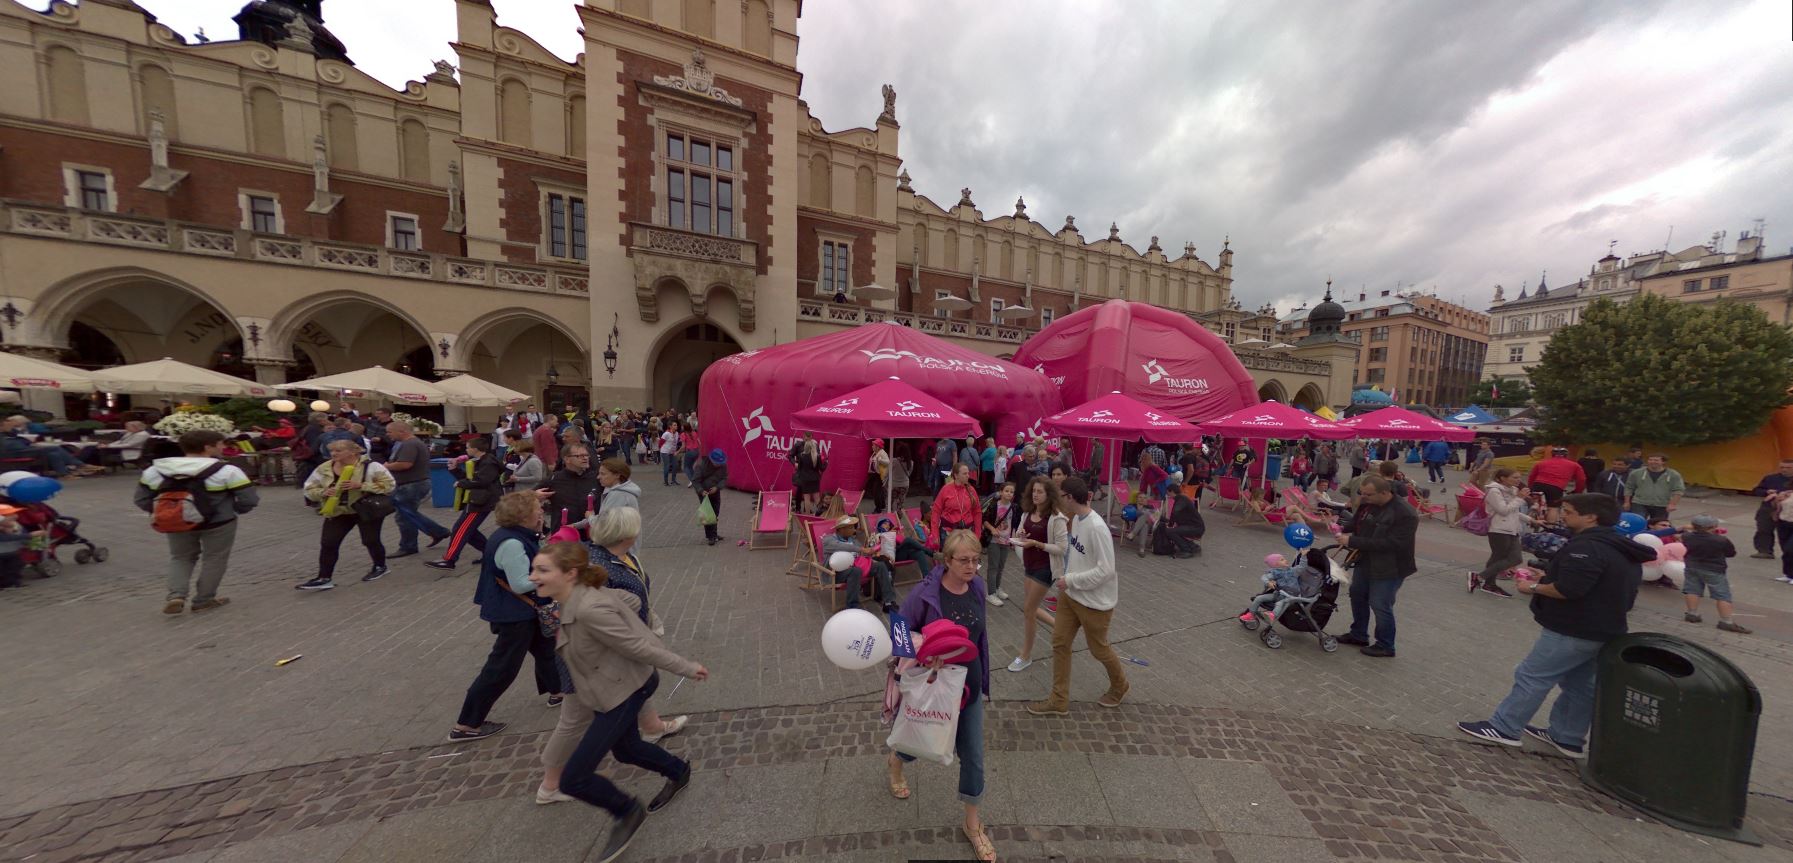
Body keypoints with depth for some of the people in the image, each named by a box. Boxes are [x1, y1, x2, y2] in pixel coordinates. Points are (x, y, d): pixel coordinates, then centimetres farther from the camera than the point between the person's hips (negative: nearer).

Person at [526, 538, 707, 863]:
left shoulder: (590, 609, -35)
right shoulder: (582, 593, -8)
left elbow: (639, 647, -26)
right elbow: (632, 600, 5)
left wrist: (686, 668, -20)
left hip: (626, 690, -9)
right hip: (616, 686, 9)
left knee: (573, 779, -1)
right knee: (626, 749, 28)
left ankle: (628, 812, 25)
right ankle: (679, 773, 52)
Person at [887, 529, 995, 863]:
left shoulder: (978, 588, -10)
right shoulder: (925, 592, -26)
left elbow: (980, 633, 5)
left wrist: (984, 680, 13)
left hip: (969, 685, 4)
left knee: (973, 755, 13)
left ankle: (973, 825, 40)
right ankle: (894, 763, 59)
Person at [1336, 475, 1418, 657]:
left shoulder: (1405, 514, -24)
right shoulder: (1367, 503, -3)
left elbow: (1390, 544, -28)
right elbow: (1358, 524, 14)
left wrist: (1353, 541, -28)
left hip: (1389, 568, -8)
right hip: (1366, 561, 8)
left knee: (1380, 605, 1)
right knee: (1357, 595, 17)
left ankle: (1385, 646, 21)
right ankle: (1359, 635, 34)